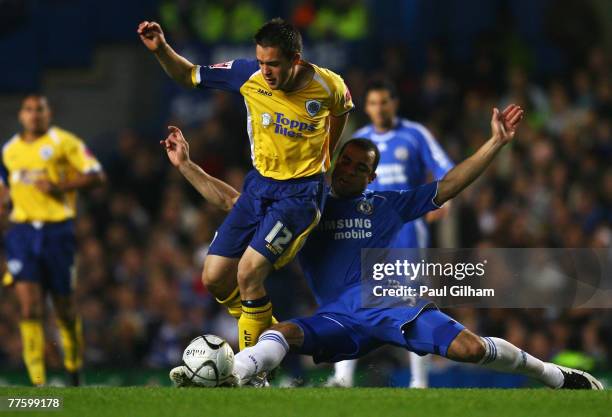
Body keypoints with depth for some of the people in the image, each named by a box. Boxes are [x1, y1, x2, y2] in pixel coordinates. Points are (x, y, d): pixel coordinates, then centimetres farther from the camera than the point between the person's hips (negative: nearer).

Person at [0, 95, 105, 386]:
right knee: (29, 306, -12)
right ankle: (37, 381, -13)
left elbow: (96, 176, -6)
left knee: (65, 309, 5)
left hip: (57, 230, -2)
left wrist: (60, 186, -16)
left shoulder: (63, 142, -1)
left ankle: (74, 371, 29)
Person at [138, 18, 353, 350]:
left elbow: (342, 109, 11)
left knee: (248, 273, -22)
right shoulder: (248, 75, -11)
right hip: (260, 184, 5)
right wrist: (161, 50, -16)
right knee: (214, 278, 0)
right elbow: (189, 76, 1)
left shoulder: (328, 86, -14)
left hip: (301, 192, -5)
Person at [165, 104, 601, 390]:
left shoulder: (387, 204, 16)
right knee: (282, 332, -30)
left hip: (393, 305, -1)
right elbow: (231, 202, 16)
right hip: (338, 319, 1)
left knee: (472, 347, -18)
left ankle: (554, 375, 1)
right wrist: (186, 165, 9)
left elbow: (448, 187, 14)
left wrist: (495, 143, 7)